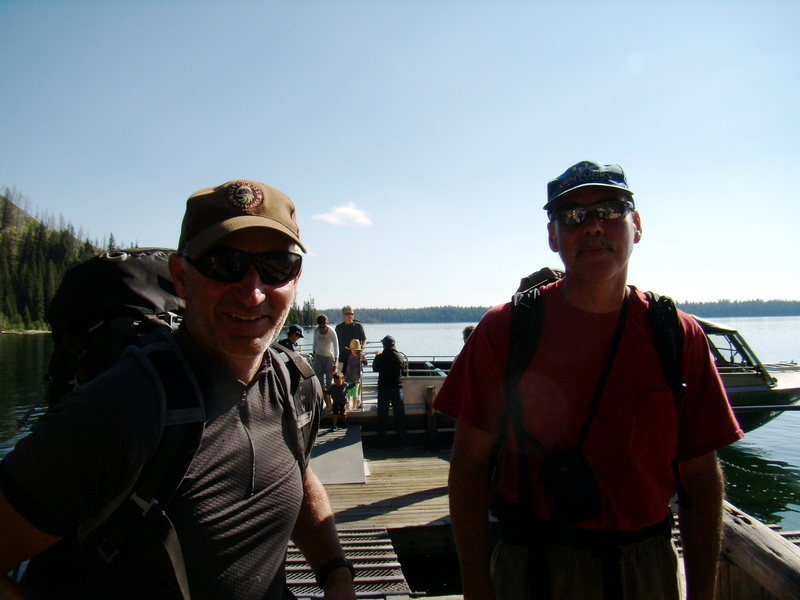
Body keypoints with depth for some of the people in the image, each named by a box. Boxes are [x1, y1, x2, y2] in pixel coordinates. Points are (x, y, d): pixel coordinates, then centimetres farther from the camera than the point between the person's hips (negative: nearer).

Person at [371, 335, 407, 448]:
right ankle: (402, 441, 17)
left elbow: (375, 369, 5)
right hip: (397, 388, 2)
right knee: (400, 415, 12)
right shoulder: (400, 357, -6)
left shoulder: (380, 357, -12)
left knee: (382, 416, 8)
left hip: (383, 389, -2)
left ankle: (382, 442, 12)